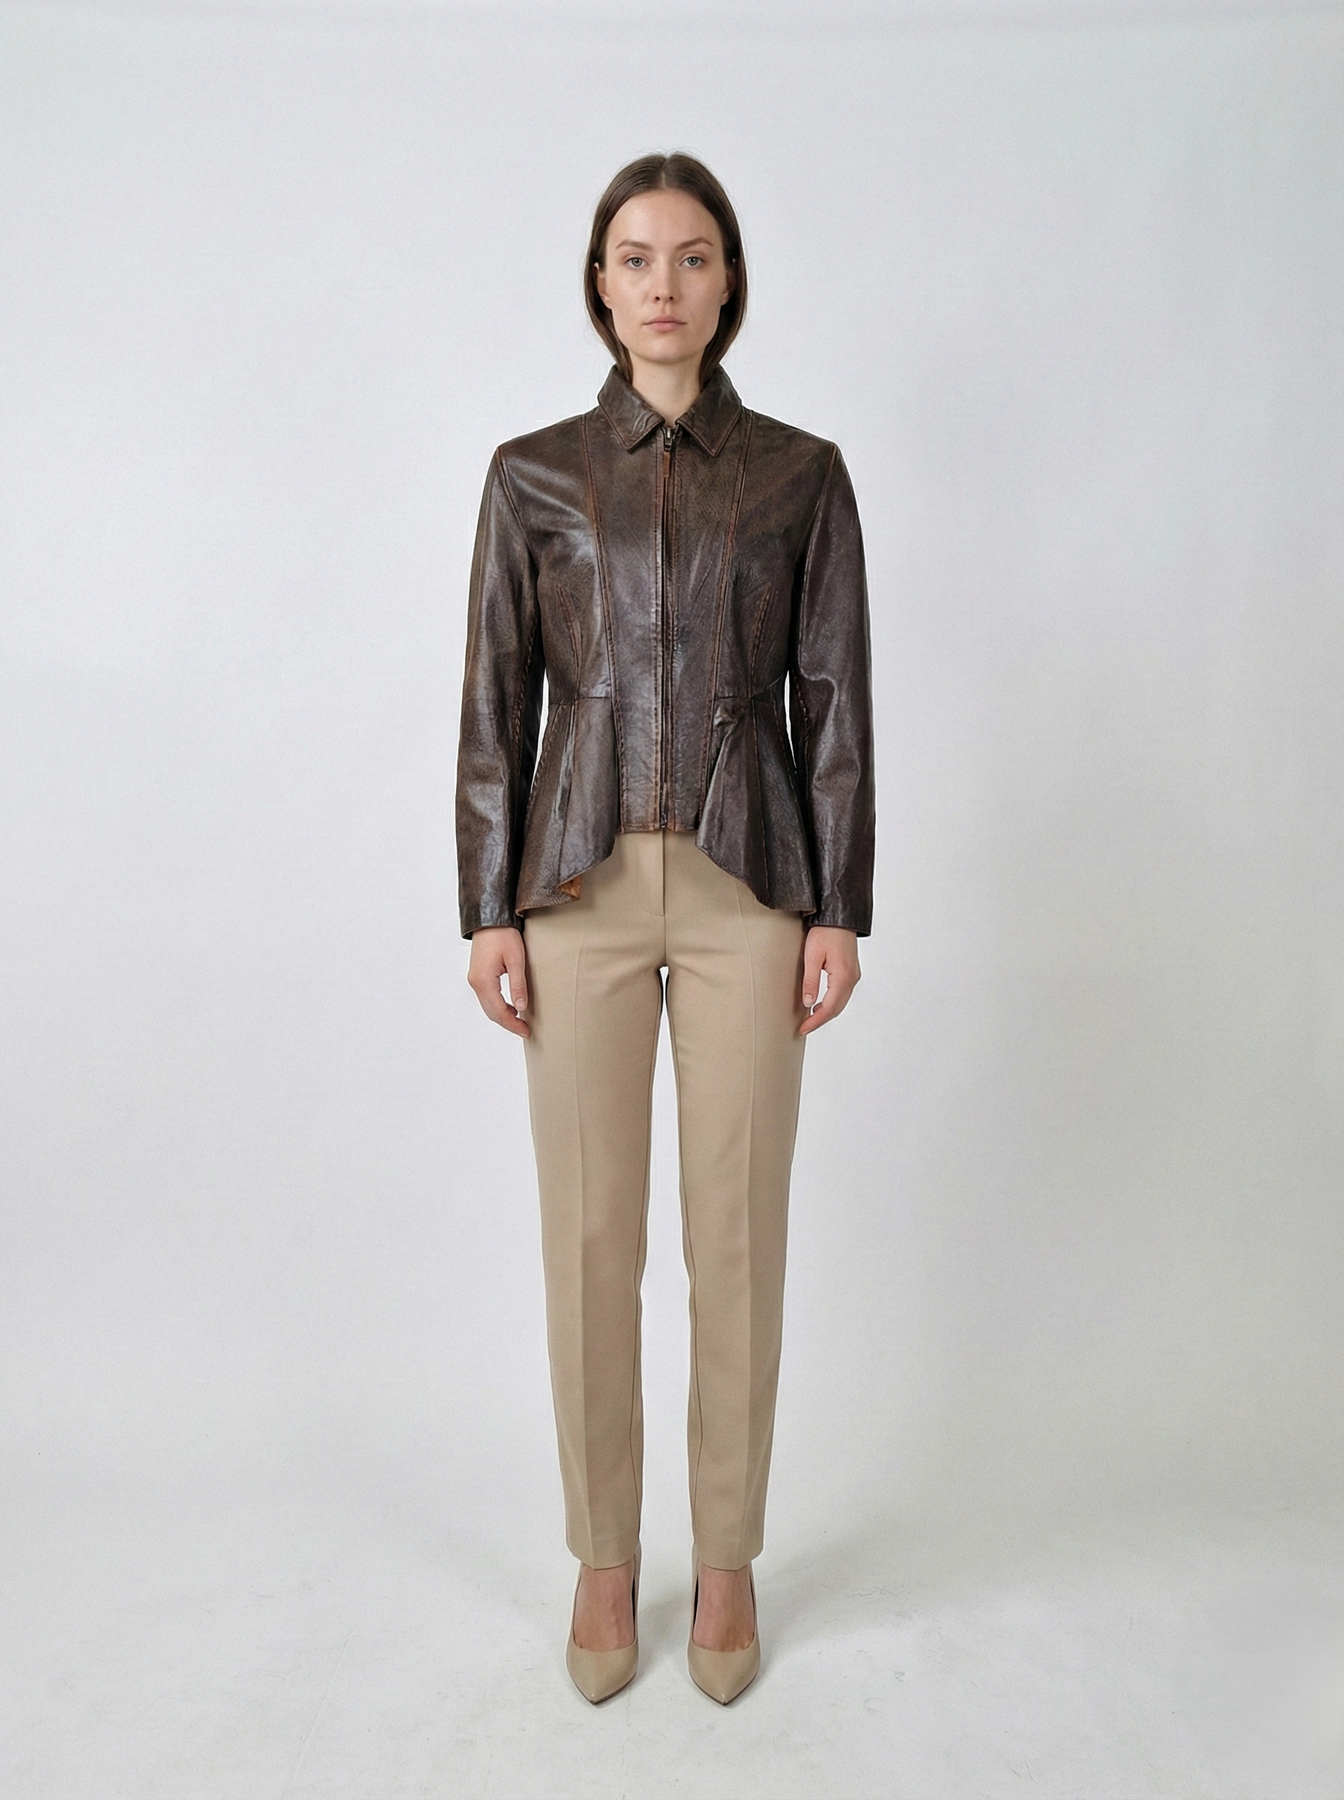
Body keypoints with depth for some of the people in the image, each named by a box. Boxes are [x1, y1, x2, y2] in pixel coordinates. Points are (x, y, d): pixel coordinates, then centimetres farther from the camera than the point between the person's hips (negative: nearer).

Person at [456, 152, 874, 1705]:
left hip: (747, 884, 0)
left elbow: (834, 701, 4)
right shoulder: (533, 473, 7)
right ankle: (604, 1559, 27)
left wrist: (840, 910, -2)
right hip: (582, 882, 1)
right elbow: (495, 700, 4)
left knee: (738, 1232, 6)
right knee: (588, 1233, 6)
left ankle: (727, 1559, 27)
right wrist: (489, 909, -2)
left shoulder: (801, 473, 6)